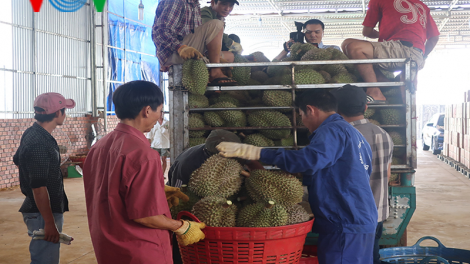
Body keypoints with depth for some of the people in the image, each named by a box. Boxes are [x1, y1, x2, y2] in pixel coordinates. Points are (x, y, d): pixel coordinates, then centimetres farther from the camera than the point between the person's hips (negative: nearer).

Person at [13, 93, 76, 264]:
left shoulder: (32, 134, 7)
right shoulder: (39, 144, -24)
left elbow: (17, 160, 26)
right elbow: (39, 188, -26)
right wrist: (50, 223, -25)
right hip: (44, 213, -10)